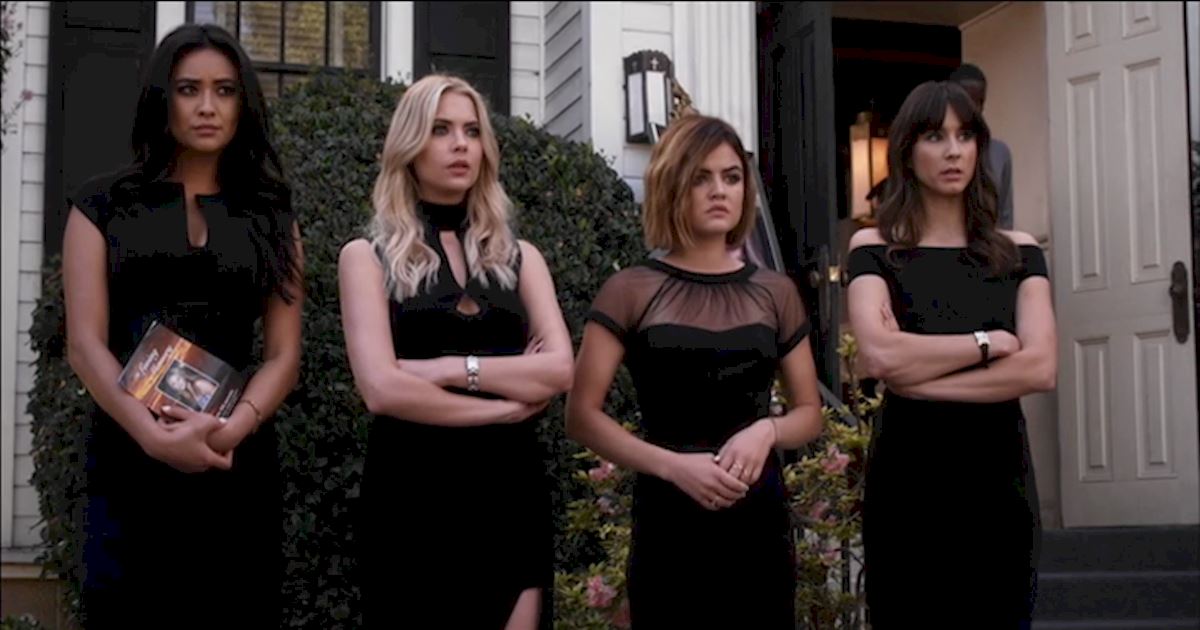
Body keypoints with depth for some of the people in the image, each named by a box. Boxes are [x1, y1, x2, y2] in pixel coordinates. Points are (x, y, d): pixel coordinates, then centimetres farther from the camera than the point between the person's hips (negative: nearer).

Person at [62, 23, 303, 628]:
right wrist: (155, 436, -19)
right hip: (127, 460, -1)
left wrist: (230, 429, -16)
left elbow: (283, 353, 3)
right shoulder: (103, 203, 6)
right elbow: (85, 342, -4)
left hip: (238, 463, 2)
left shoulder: (270, 216, 11)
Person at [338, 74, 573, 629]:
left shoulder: (519, 256, 12)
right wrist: (507, 404, -7)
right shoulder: (369, 256, 2)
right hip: (413, 495, -3)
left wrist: (449, 369, -12)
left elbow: (561, 370, -3)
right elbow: (381, 388, -12)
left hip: (511, 492, 3)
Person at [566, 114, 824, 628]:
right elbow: (582, 415, -6)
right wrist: (674, 465, -18)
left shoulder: (775, 293, 6)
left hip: (760, 517, 3)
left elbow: (809, 412, 12)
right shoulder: (630, 292, -3)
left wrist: (766, 430, -10)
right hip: (669, 519, -3)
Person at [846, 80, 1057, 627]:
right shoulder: (875, 249, 1)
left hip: (999, 479, 2)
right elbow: (880, 356, -16)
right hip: (908, 479, -2)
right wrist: (989, 343, -8)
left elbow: (1040, 369, -7)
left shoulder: (1017, 252, 7)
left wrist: (920, 376, -13)